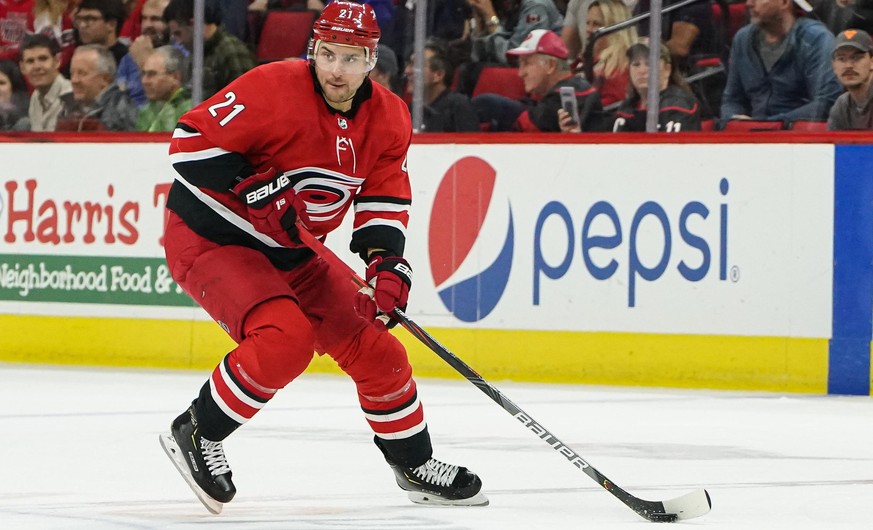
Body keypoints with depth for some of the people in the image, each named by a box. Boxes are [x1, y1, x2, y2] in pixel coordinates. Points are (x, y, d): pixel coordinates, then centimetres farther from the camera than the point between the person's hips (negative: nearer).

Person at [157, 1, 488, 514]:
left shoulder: (388, 119, -4)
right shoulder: (274, 88, -25)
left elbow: (384, 202, 0)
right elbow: (190, 141, -24)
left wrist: (388, 267, -17)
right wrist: (258, 189, -30)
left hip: (288, 251, 7)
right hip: (209, 237, -7)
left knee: (372, 344, 5)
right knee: (286, 337, -29)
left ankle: (416, 465, 25)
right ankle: (196, 434, -11)